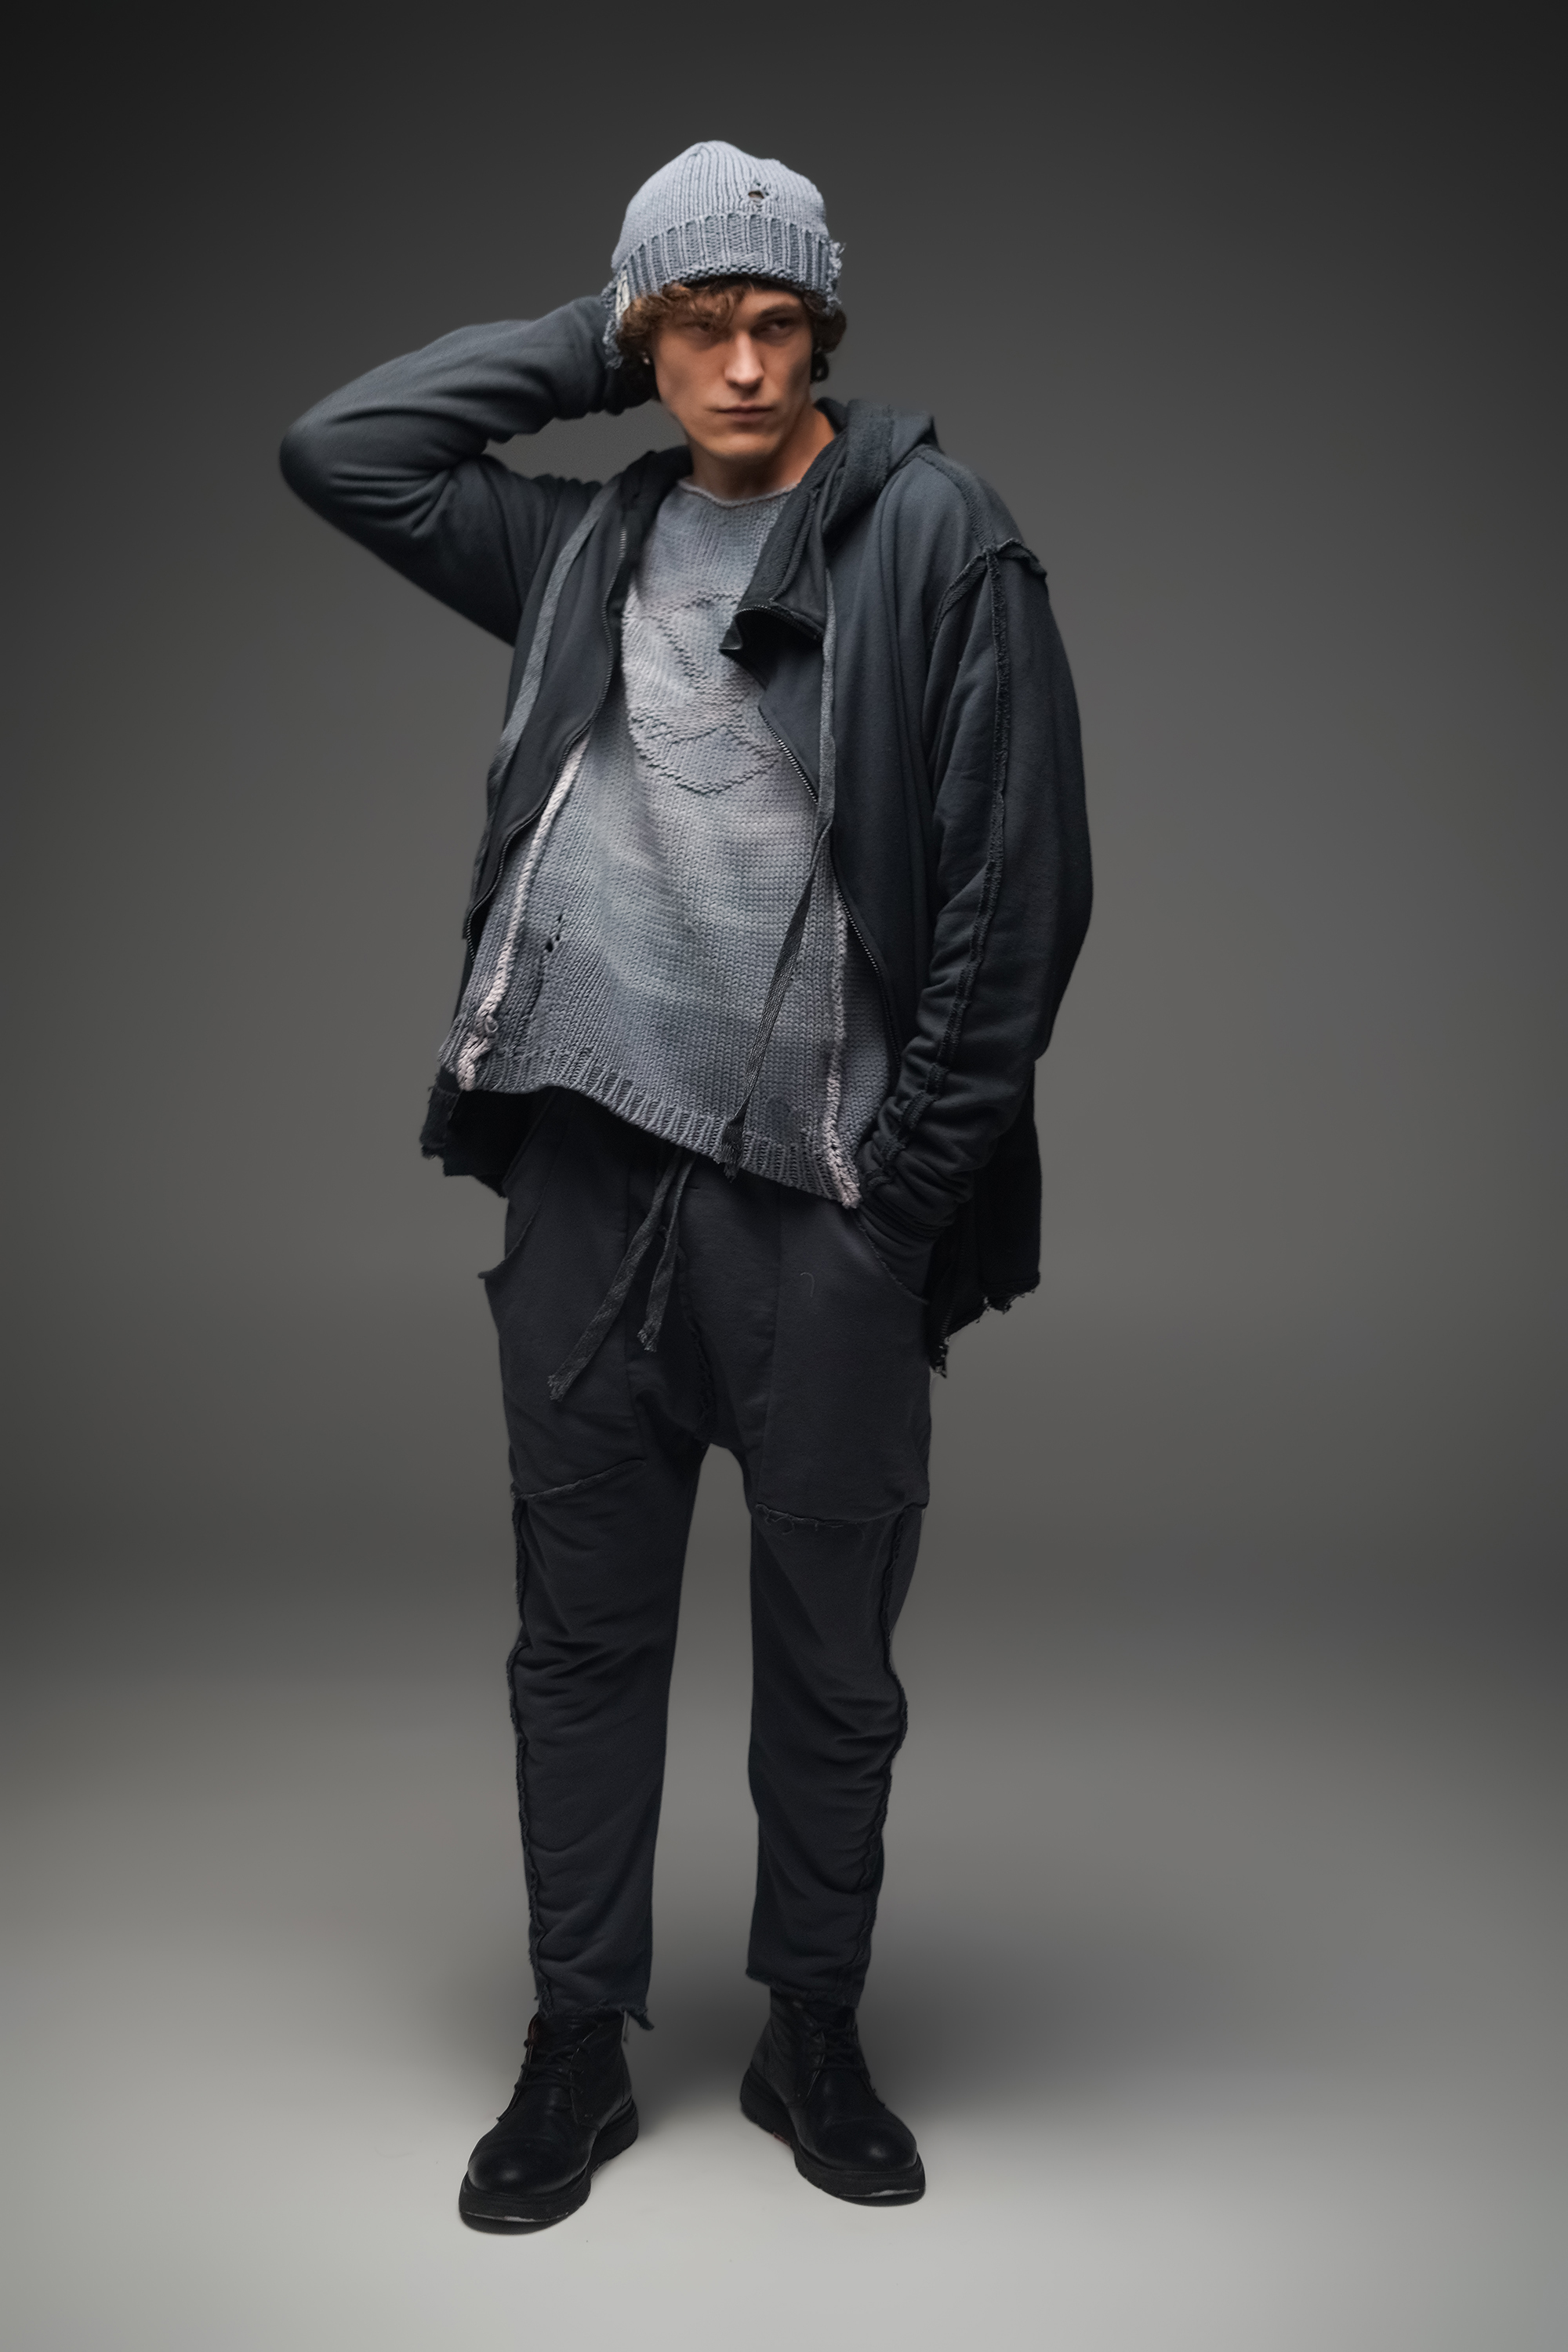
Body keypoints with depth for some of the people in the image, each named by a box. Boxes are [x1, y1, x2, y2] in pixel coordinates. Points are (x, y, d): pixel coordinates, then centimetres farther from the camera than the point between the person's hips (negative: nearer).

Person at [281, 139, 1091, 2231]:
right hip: (588, 1173, 4)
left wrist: (921, 1172, -9)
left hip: (826, 1193, -3)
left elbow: (1020, 880, -6)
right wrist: (588, 342, 10)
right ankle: (578, 2045, 28)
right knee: (582, 1633, 11)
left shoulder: (935, 534, -1)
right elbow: (334, 449, 14)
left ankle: (814, 2036, 31)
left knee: (831, 1653, 10)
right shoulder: (586, 540, 14)